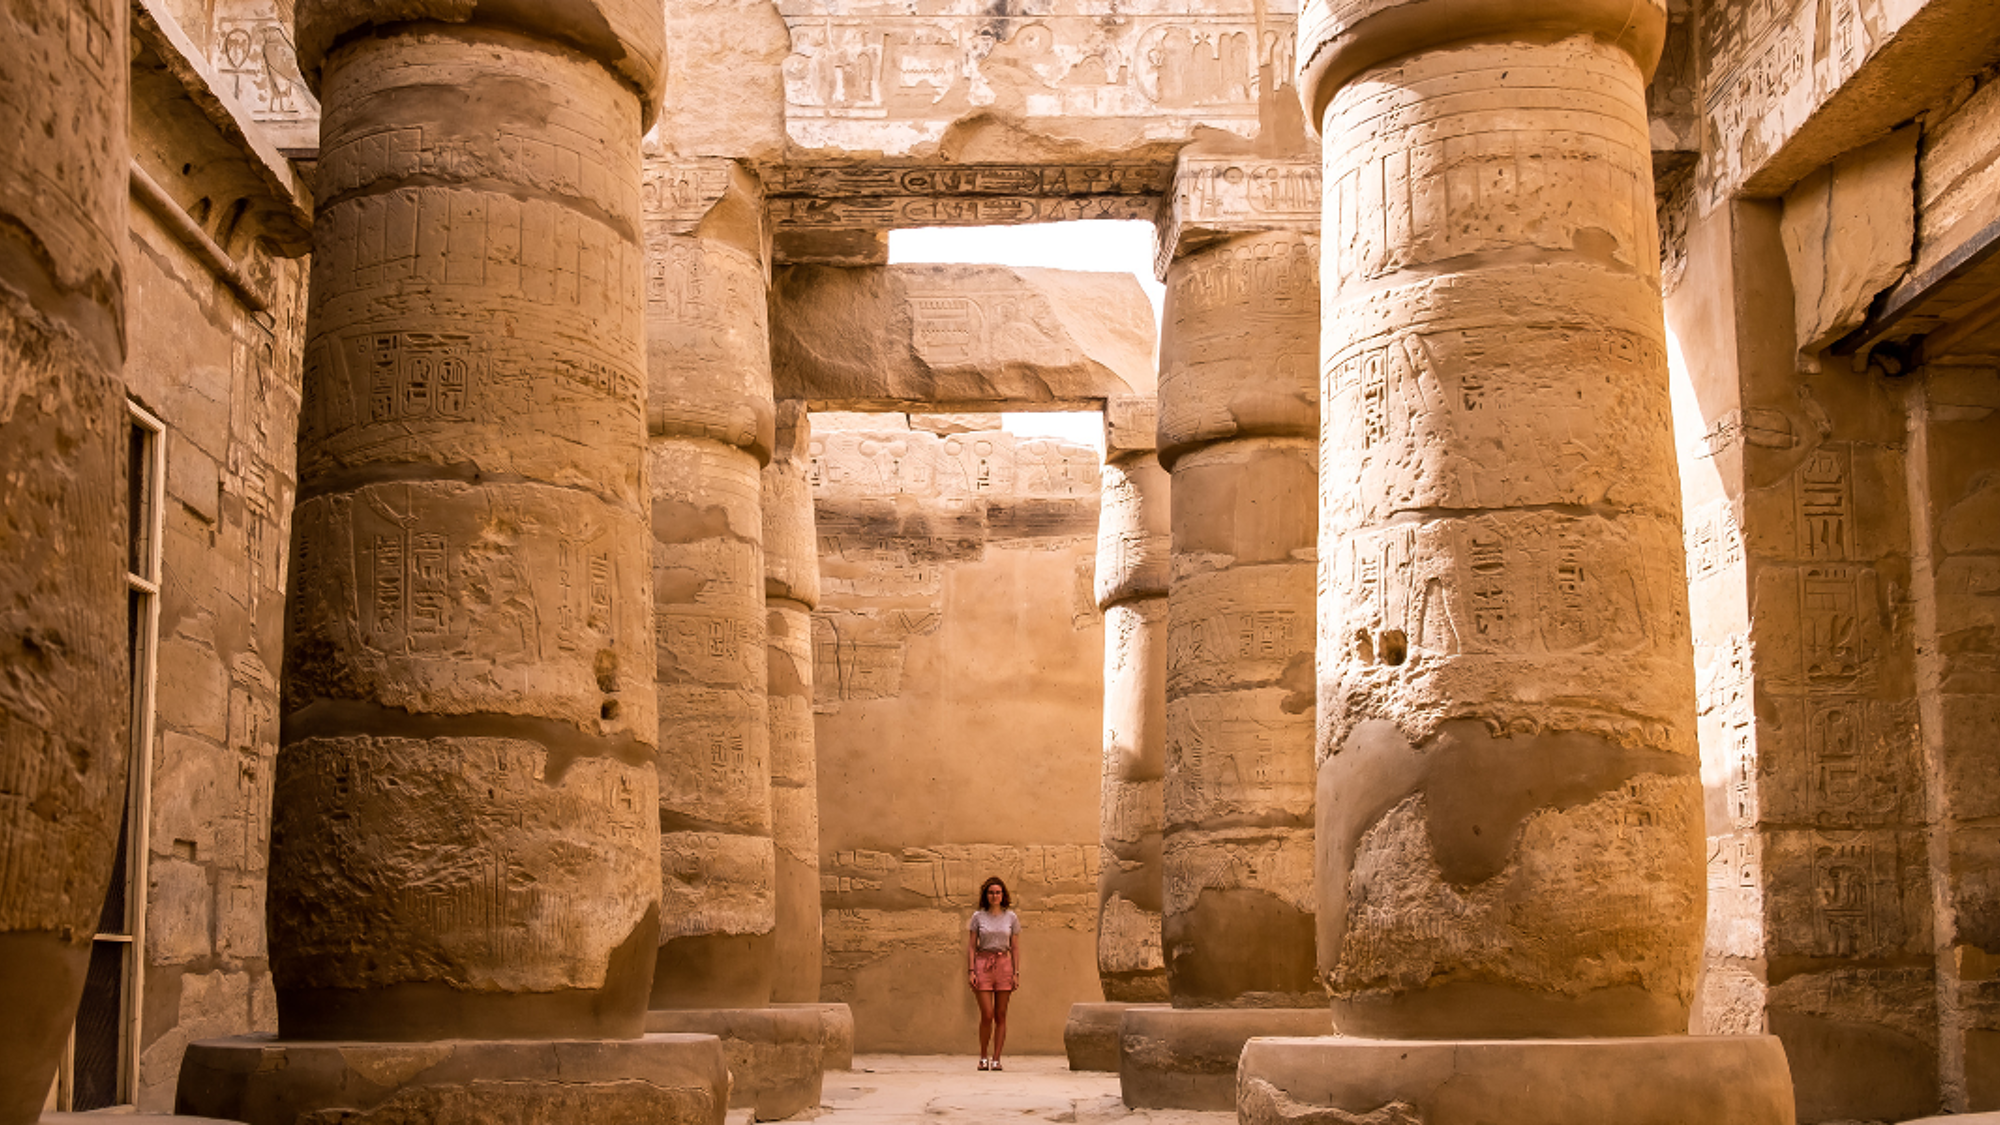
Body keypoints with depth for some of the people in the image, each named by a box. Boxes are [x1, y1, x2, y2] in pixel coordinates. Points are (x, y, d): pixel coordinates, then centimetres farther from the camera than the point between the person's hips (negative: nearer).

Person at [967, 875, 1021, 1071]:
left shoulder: (1011, 917, 7)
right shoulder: (978, 917, 3)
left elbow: (1015, 947, 8)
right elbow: (971, 946, 4)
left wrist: (1016, 973, 1)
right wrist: (971, 971, -6)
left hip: (1004, 965, 1)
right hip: (983, 965, -1)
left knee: (1000, 1016, 1)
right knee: (987, 1015, -7)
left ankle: (996, 1059, 6)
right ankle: (983, 1057, 11)